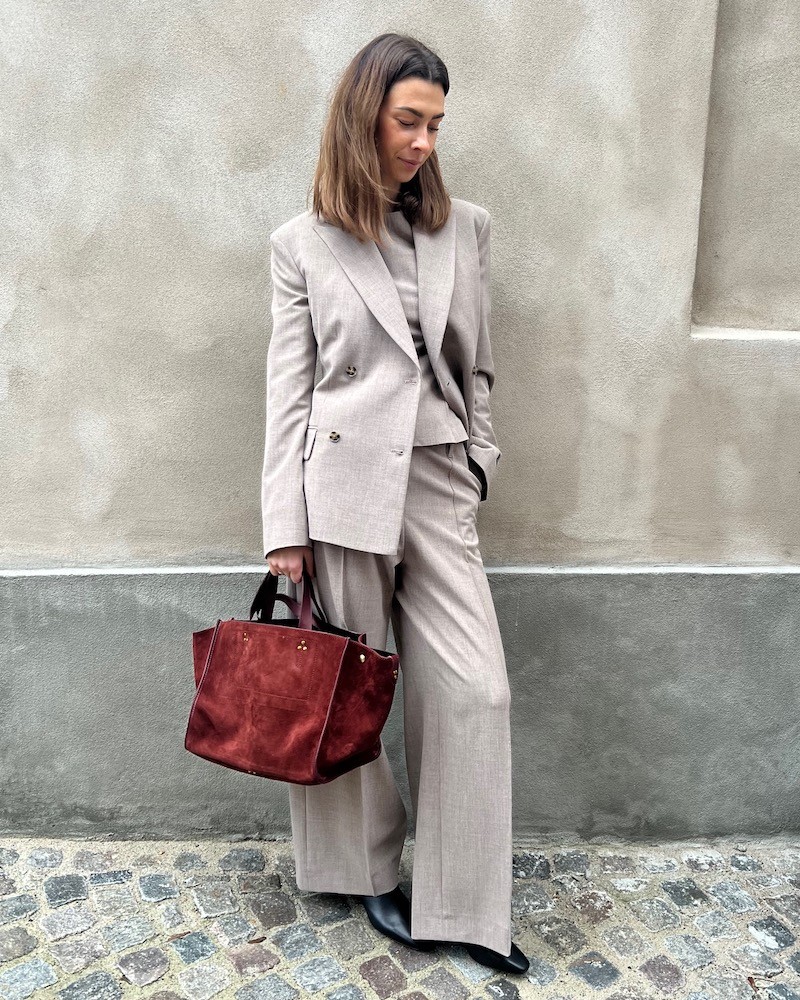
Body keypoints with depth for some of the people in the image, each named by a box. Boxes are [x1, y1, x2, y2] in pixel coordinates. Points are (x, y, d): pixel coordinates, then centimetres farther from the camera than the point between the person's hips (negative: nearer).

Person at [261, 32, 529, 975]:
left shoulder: (466, 227, 9)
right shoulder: (302, 242, 3)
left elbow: (476, 366, 14)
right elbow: (287, 390, 0)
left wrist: (479, 464, 10)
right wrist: (285, 528, -5)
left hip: (439, 486, 3)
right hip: (341, 487, -2)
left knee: (476, 691, 0)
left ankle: (463, 905, 18)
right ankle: (371, 868, 32)